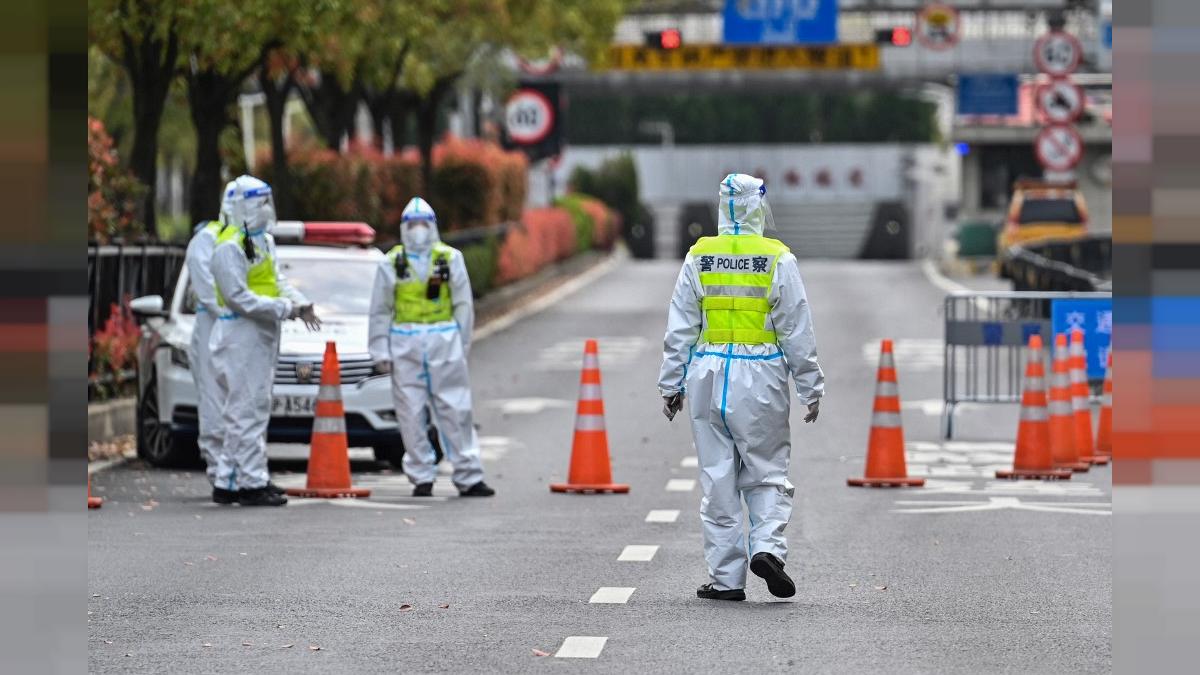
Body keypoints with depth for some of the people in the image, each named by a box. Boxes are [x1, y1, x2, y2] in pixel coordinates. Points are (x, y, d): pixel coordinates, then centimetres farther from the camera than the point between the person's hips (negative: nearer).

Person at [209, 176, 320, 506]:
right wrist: (283, 309, -21)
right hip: (241, 335, -10)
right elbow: (239, 297, -20)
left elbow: (278, 280, 18)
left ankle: (229, 482, 18)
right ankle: (252, 483, -6)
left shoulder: (264, 241, 16)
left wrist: (301, 304, -1)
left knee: (250, 410, 13)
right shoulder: (230, 247, -15)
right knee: (248, 411, -8)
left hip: (262, 336, 10)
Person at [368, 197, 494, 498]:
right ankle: (421, 477, 8)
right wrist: (380, 350, 4)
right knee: (411, 414, 0)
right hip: (405, 344, 0)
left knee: (456, 411, -2)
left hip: (444, 340, 0)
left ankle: (468, 478, 1)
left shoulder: (450, 259, 7)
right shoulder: (391, 264, 8)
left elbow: (464, 304, 10)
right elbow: (380, 311, 10)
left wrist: (462, 344, 5)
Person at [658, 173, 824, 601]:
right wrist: (811, 386, 5)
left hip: (708, 374, 2)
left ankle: (726, 577, 7)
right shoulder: (778, 260, -4)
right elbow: (797, 330, -2)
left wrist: (671, 384, 11)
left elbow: (679, 328, 5)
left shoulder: (698, 258, 2)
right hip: (760, 376, -2)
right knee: (767, 470, 9)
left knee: (718, 478, 6)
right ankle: (767, 546, -13)